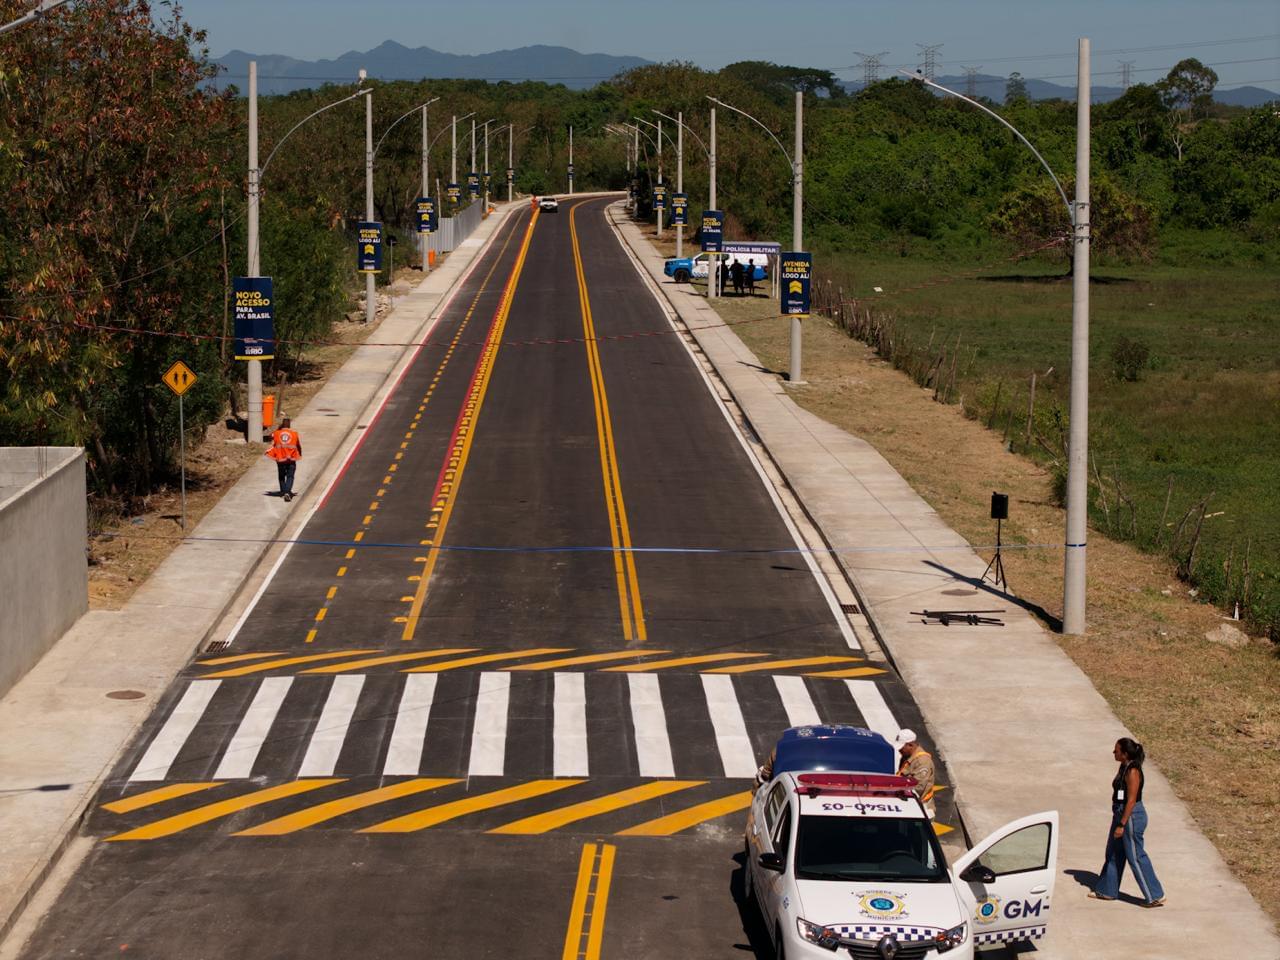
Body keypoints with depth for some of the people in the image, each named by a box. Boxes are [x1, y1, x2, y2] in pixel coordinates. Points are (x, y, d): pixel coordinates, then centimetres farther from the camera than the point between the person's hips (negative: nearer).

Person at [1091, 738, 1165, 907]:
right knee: (1113, 853, 18)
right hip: (1121, 815, 10)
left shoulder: (1132, 772, -23)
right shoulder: (1124, 767, 7)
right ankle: (1107, 891, 30)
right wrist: (1119, 822, 21)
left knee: (1136, 857, -2)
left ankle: (1155, 897, 6)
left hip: (1132, 817, -10)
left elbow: (1131, 800, -23)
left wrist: (1121, 825, -22)